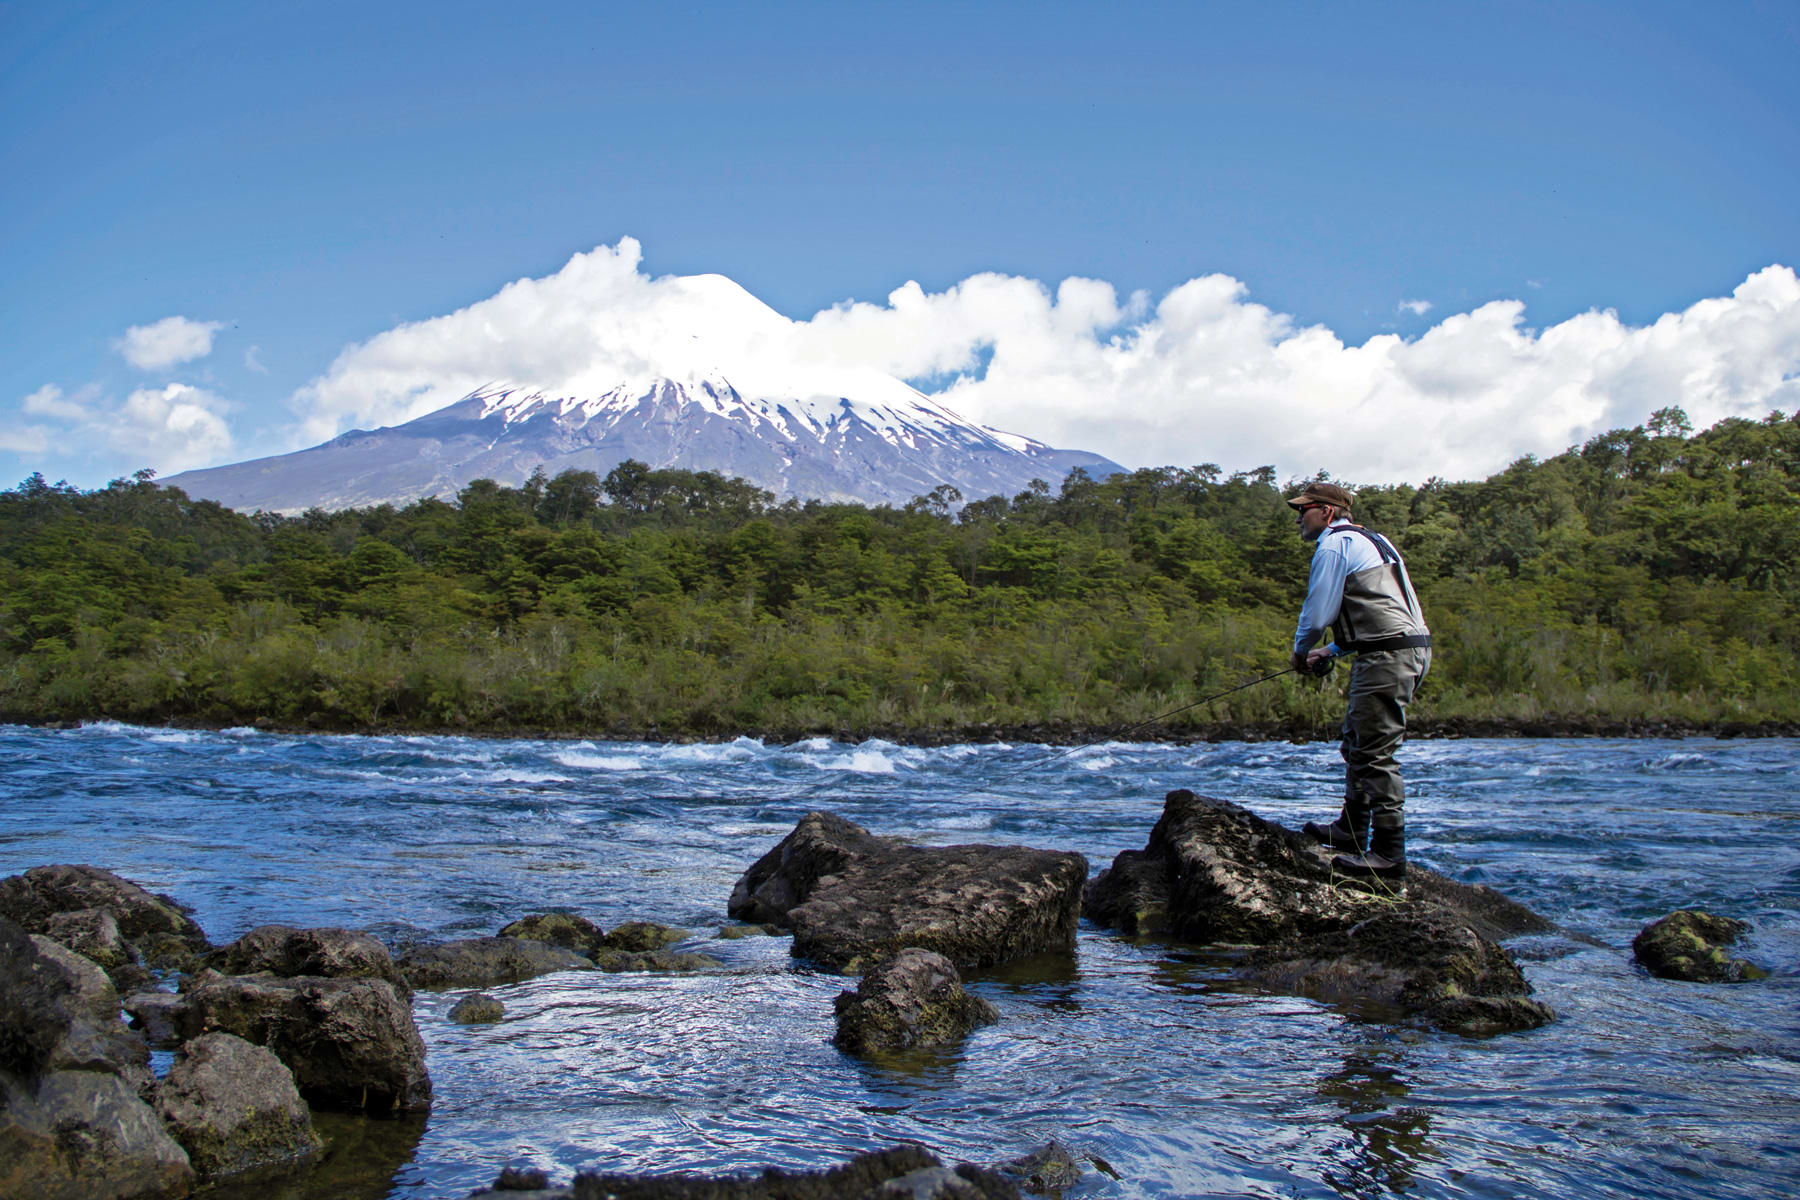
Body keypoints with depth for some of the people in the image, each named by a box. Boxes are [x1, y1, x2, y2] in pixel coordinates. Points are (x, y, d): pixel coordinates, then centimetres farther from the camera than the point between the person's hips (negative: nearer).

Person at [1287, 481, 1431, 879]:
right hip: (1408, 651, 11)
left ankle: (1388, 854, -9)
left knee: (1375, 753, -10)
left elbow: (1317, 612, -9)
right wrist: (1331, 652, 26)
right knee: (1357, 740, 19)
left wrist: (1301, 651, 9)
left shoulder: (1334, 545, -7)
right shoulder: (1366, 541, 25)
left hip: (1387, 656, -11)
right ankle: (1352, 829, 28)